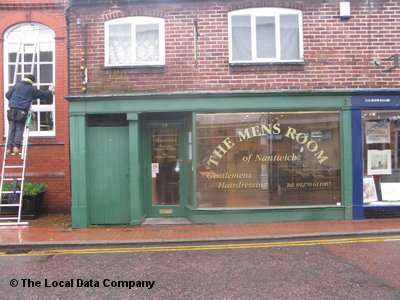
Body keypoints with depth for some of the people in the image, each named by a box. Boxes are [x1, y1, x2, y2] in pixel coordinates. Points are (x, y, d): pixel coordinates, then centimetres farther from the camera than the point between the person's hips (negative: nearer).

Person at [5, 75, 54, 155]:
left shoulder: (16, 86, 11)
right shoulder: (32, 89, 4)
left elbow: (7, 95, 13)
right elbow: (43, 95, 14)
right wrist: (50, 91, 33)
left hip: (13, 111, 3)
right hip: (22, 112, -3)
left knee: (11, 129, 5)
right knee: (19, 130, 2)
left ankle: (9, 147, 2)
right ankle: (16, 146, -10)